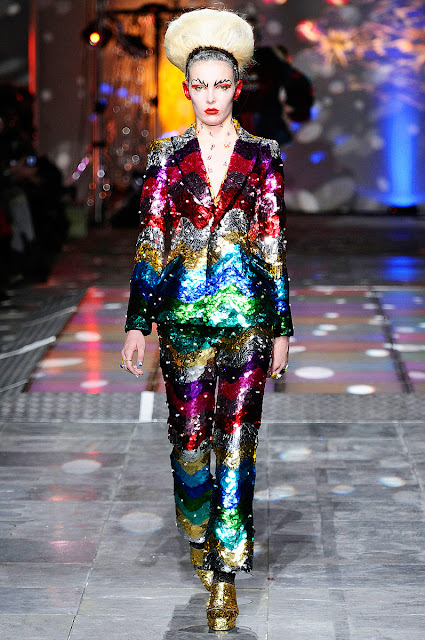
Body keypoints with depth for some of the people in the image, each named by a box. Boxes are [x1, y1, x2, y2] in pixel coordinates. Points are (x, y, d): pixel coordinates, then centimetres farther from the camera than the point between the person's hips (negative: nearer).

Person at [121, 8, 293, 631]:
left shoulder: (263, 156, 3)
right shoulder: (167, 155, 4)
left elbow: (275, 244, 4)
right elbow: (150, 241, 4)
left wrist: (282, 327, 3)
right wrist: (138, 322, 0)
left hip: (248, 316, -1)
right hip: (184, 315, 1)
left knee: (235, 441, -2)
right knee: (189, 436, 8)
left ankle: (226, 569, 3)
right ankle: (199, 531, 33)